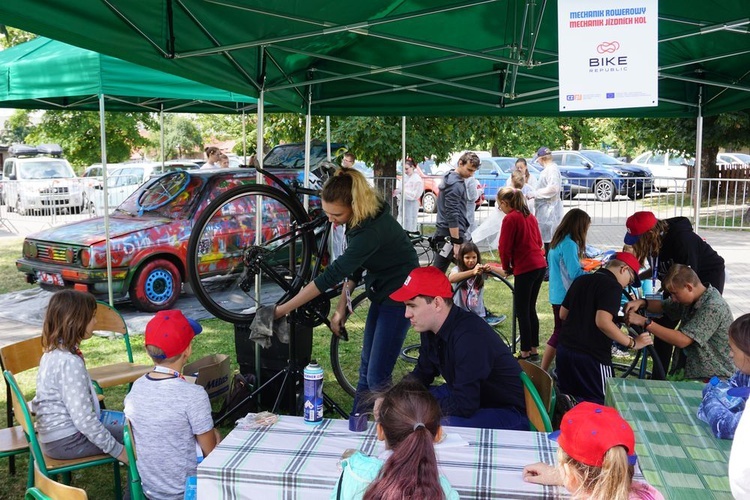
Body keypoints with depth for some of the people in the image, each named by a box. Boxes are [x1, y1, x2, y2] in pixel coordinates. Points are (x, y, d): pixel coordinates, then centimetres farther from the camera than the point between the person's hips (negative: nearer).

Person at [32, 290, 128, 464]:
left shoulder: (53, 353, 5)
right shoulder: (70, 362, -24)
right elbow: (83, 419, -25)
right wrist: (117, 451, -19)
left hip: (53, 435, 10)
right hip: (66, 442, -10)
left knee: (122, 426, 18)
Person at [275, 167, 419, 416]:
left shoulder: (371, 230, -33)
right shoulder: (359, 218, -5)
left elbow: (333, 274, -33)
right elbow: (352, 266, 4)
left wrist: (281, 310, -30)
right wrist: (341, 308, -2)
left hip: (399, 295, -9)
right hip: (381, 292, 9)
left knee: (376, 377, -5)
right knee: (366, 371, 16)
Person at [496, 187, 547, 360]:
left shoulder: (510, 218, -11)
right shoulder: (530, 216, 14)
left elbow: (504, 247, -12)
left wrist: (506, 267, 5)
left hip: (525, 268, -8)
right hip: (540, 265, 8)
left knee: (521, 311, 1)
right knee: (530, 309, 16)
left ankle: (525, 352, 5)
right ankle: (534, 349, 22)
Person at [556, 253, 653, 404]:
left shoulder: (581, 280, 13)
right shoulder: (613, 286, -10)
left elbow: (563, 314, 18)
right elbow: (603, 322, -24)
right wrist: (632, 343, -16)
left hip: (565, 348, 7)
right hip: (591, 356, -7)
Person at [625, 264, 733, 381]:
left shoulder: (713, 307, -22)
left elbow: (682, 340, -26)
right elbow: (663, 306, 19)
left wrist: (644, 322, -25)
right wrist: (641, 302, -3)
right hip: (695, 373, 8)